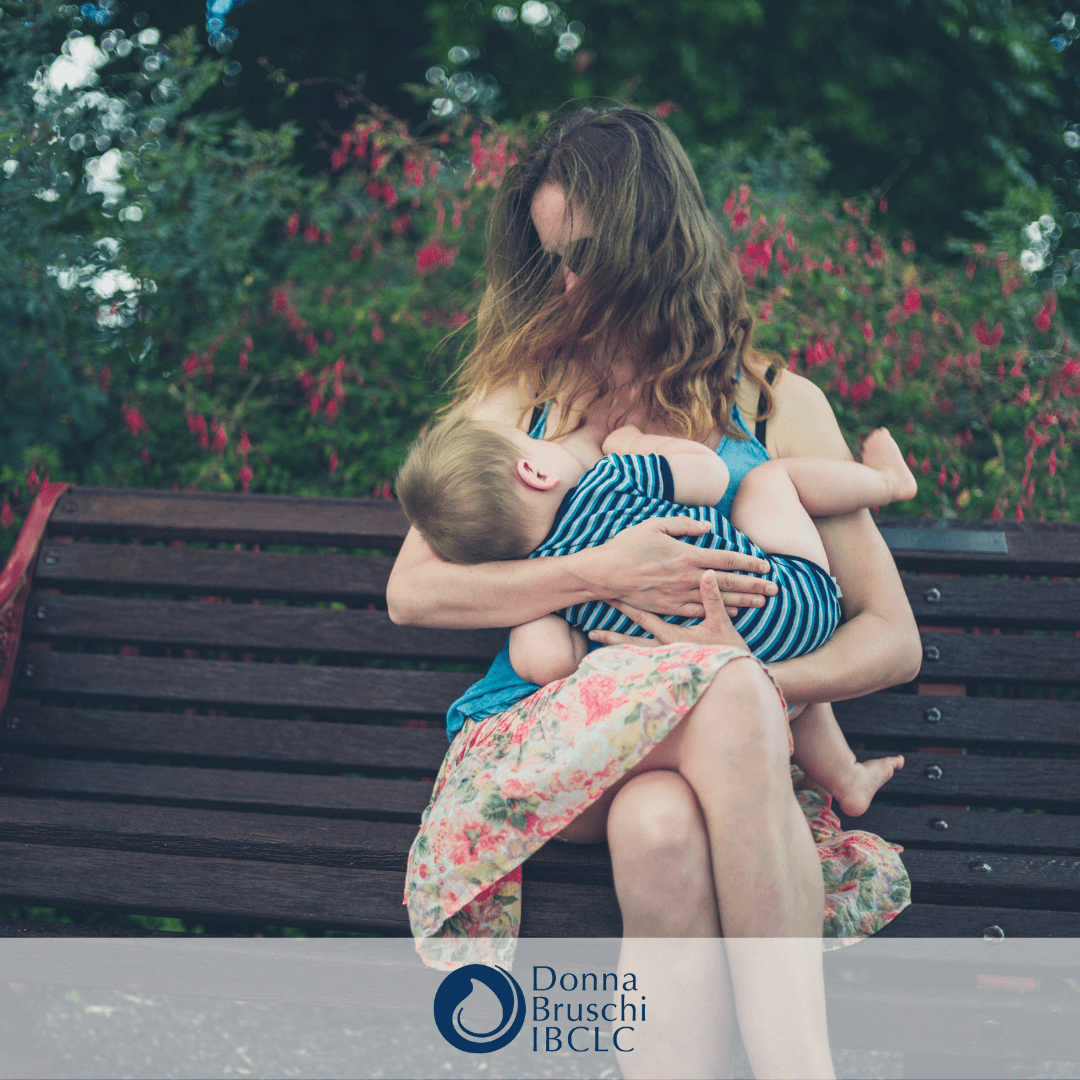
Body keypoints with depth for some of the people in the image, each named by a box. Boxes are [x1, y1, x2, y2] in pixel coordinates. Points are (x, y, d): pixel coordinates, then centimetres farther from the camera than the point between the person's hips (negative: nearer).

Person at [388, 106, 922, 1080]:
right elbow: (411, 591, 2)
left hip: (721, 745, 1)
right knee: (721, 695, -35)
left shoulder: (779, 406, 12)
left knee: (664, 825, -38)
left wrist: (752, 685, -14)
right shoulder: (521, 391, 13)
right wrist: (598, 574, -12)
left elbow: (893, 640, 7)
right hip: (534, 734, 0)